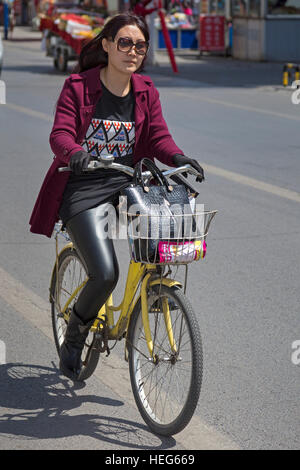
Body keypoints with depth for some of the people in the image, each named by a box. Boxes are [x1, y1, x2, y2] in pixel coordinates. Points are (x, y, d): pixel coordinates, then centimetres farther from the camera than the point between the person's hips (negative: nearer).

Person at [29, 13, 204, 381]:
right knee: (105, 275, -18)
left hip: (127, 182, 5)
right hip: (83, 187, -4)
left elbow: (157, 137, 1)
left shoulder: (146, 92, 7)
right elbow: (60, 133, -15)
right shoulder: (78, 86, -5)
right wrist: (75, 153, -38)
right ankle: (72, 340, 10)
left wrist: (179, 158, -21)